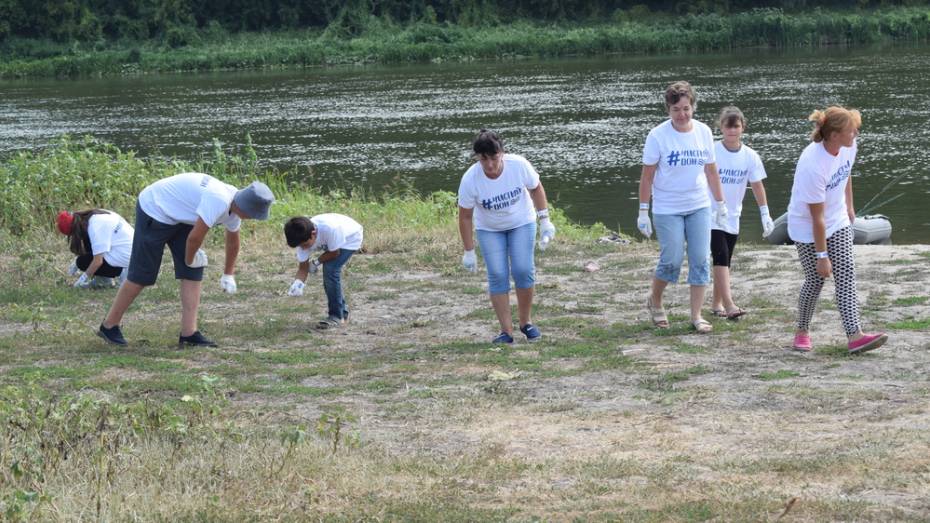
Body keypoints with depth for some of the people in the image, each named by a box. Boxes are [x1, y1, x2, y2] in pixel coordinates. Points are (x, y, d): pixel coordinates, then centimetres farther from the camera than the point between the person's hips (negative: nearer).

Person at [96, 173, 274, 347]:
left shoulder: (234, 204, -1)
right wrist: (190, 259, -9)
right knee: (141, 276, -4)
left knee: (193, 272, 1)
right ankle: (109, 326, 9)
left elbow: (232, 241, 17)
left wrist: (229, 274, 27)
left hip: (178, 217, 9)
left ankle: (188, 333, 1)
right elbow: (195, 237, -30)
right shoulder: (218, 201, -34)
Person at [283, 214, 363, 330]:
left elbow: (334, 253, -25)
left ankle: (336, 316, -12)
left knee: (330, 269, -21)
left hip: (350, 238, -7)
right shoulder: (303, 238, -23)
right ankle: (342, 313, 23)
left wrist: (316, 262, -15)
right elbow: (303, 268, -17)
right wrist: (298, 283, -35)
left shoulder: (330, 229, -43)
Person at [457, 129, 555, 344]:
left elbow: (536, 189, -6)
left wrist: (545, 221, -6)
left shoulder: (519, 165, -27)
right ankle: (506, 330, -4)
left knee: (523, 270, -11)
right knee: (497, 276, -10)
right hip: (489, 229, 0)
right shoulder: (470, 179, -28)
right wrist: (469, 252, -13)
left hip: (522, 223, 0)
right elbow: (465, 217, -17)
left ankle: (526, 323, 8)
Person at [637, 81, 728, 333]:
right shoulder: (658, 135, -11)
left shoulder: (703, 132, 1)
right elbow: (647, 176, -7)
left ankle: (696, 316, 9)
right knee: (671, 260, -5)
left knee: (700, 260, 1)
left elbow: (711, 171, 11)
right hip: (667, 209, -4)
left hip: (699, 207, 4)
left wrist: (720, 203, 13)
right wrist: (643, 211, -8)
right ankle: (655, 302, 23)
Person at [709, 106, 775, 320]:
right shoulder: (712, 152, -11)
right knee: (721, 258, -15)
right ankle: (729, 305, -23)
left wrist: (765, 214, 7)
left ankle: (716, 304, 23)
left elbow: (757, 185, 7)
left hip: (733, 217, 5)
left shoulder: (749, 156, -1)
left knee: (724, 261, 12)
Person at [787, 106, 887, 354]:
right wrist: (821, 255, -21)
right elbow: (817, 218, -27)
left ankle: (854, 335, -11)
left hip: (838, 222, 6)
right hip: (807, 228, -6)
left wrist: (849, 206, 21)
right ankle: (802, 332, 22)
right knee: (815, 280, 0)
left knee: (846, 276, -4)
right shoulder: (812, 166, -34)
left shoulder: (848, 147, -13)